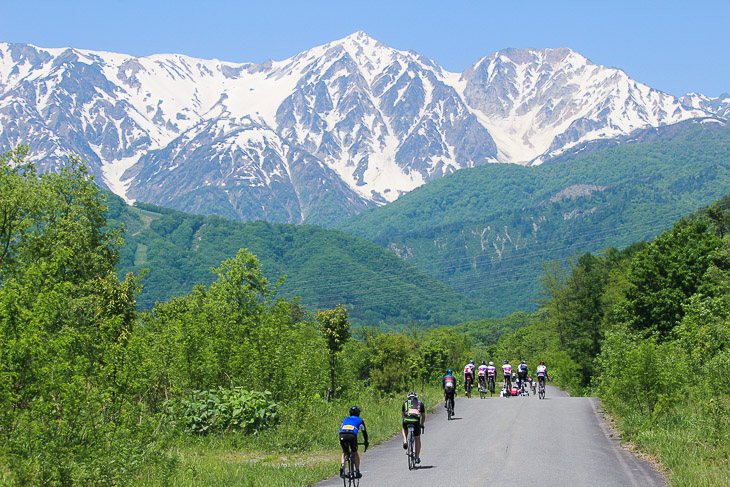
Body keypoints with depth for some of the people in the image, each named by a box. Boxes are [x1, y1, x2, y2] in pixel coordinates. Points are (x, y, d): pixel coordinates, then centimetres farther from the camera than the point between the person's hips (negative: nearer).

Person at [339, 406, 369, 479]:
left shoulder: (345, 419, 34)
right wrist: (366, 443, 44)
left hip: (342, 436, 2)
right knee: (355, 453, 19)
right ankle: (357, 472, 15)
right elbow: (364, 432, 32)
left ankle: (342, 466, -5)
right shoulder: (359, 420, 27)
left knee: (344, 453, 22)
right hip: (352, 436, -2)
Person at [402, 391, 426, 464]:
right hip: (416, 421, 0)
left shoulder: (405, 402, 25)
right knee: (417, 439, 19)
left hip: (406, 420, 0)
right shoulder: (420, 403, 25)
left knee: (404, 429, 36)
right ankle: (417, 457, 20)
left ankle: (405, 441, 9)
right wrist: (422, 425, 44)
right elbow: (423, 416, 30)